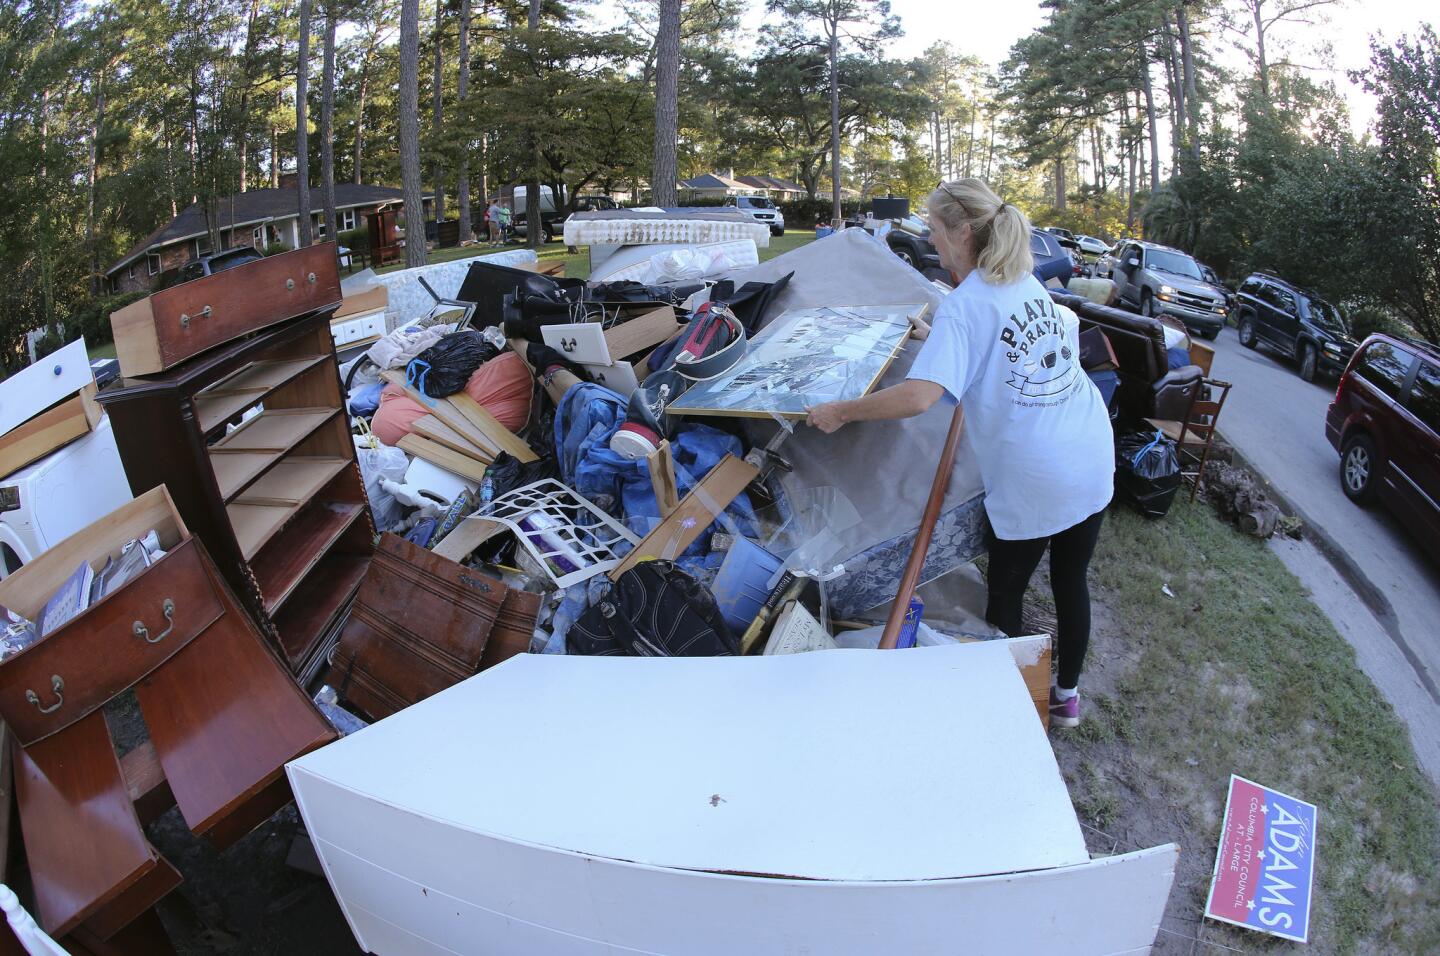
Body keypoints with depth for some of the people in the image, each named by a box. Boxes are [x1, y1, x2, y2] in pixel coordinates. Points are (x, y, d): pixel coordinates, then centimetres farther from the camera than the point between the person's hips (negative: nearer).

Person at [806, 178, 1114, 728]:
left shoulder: (963, 306, -17)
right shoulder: (1028, 284, 8)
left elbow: (918, 396, -31)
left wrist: (839, 412, -19)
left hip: (1033, 481, -7)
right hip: (1094, 463, 7)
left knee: (1005, 594, 12)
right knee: (1071, 581, 21)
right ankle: (1067, 695, 38)